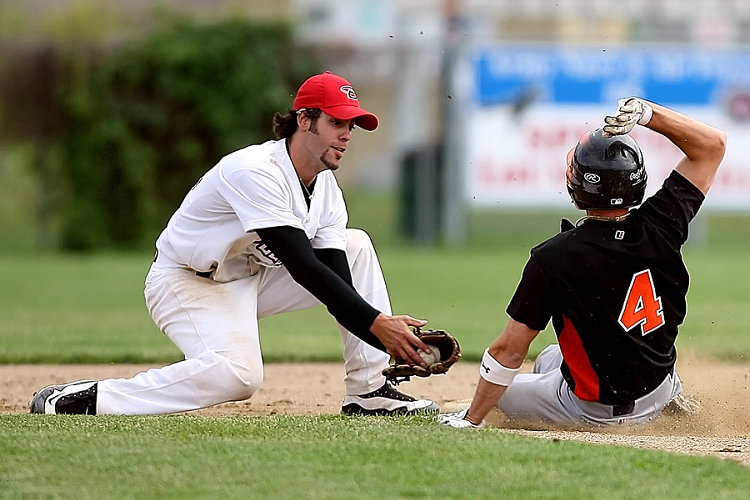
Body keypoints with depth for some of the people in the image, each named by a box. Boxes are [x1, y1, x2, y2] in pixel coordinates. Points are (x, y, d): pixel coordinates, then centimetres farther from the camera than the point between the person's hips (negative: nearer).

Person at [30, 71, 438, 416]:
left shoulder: (326, 188, -1)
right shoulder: (255, 171, -28)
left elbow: (337, 276, -8)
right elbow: (302, 267, -35)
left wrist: (391, 340, -25)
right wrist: (376, 323, -40)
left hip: (251, 277, 9)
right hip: (188, 283, -9)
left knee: (356, 246, 1)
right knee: (237, 374, -36)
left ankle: (368, 392, 1)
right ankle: (80, 400, -28)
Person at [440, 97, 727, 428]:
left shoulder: (553, 258, -27)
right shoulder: (659, 227, -16)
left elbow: (510, 350, -19)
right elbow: (713, 144, -4)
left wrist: (471, 420, -8)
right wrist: (645, 113, -14)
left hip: (593, 412, -4)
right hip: (656, 399, 4)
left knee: (500, 390, 24)